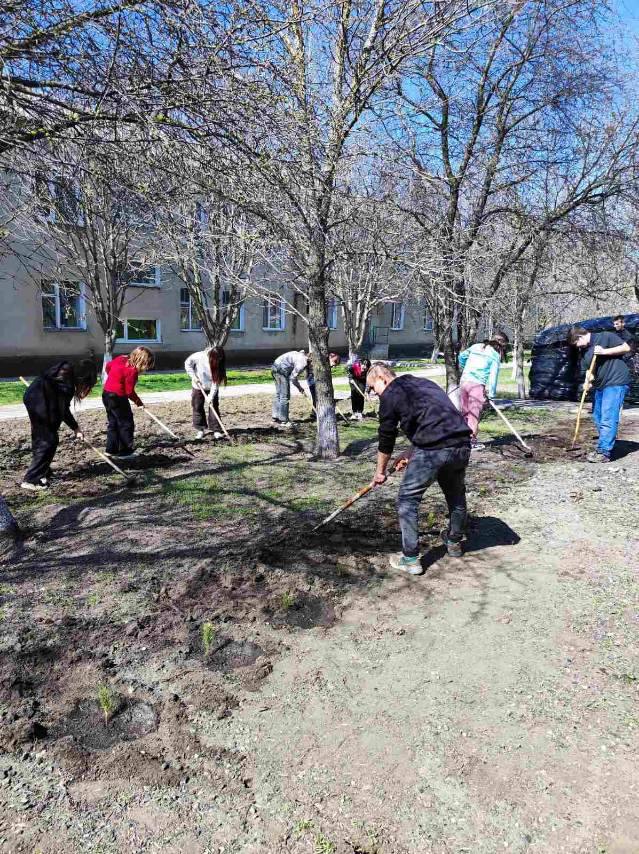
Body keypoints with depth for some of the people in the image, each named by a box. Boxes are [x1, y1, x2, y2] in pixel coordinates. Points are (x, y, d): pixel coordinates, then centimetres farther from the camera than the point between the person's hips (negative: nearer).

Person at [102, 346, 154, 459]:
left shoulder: (121, 359, 3)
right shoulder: (132, 371, -21)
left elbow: (107, 366, 20)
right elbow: (129, 391, -19)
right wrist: (138, 401, -5)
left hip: (106, 394, 9)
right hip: (117, 398, -9)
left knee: (113, 423, 18)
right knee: (126, 424, 2)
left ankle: (111, 449, 24)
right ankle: (124, 452, 6)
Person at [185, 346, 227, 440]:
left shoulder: (219, 365, -22)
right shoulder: (199, 356, -25)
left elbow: (216, 382, -22)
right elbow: (187, 363, -7)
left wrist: (211, 396, -29)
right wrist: (193, 376, -16)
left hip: (211, 388, 0)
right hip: (198, 387, 0)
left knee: (214, 406, -5)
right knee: (197, 407, 5)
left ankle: (216, 430, 0)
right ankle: (200, 429, 17)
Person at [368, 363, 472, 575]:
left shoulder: (390, 394, 5)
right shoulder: (425, 383, 27)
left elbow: (386, 438, 9)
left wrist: (380, 471, 22)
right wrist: (411, 456, 35)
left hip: (432, 450, -7)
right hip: (462, 445, 8)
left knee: (407, 501, 6)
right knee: (456, 495, 27)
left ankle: (410, 559, 9)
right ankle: (454, 543, 45)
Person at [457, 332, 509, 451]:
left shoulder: (475, 347, 14)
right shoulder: (495, 355, -2)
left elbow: (462, 356, 26)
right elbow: (493, 375, -6)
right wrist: (491, 394, -5)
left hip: (464, 381, 6)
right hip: (477, 385, -6)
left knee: (465, 412, 13)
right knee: (474, 414, 1)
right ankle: (471, 441, 5)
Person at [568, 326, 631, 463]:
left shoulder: (605, 337, -7)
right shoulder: (584, 351, 14)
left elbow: (626, 348, -10)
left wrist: (604, 351, -18)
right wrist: (588, 381, -6)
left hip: (616, 383, -9)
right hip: (600, 385, 9)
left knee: (608, 418, -12)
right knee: (598, 418, 13)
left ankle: (604, 453, -11)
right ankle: (606, 447, 26)